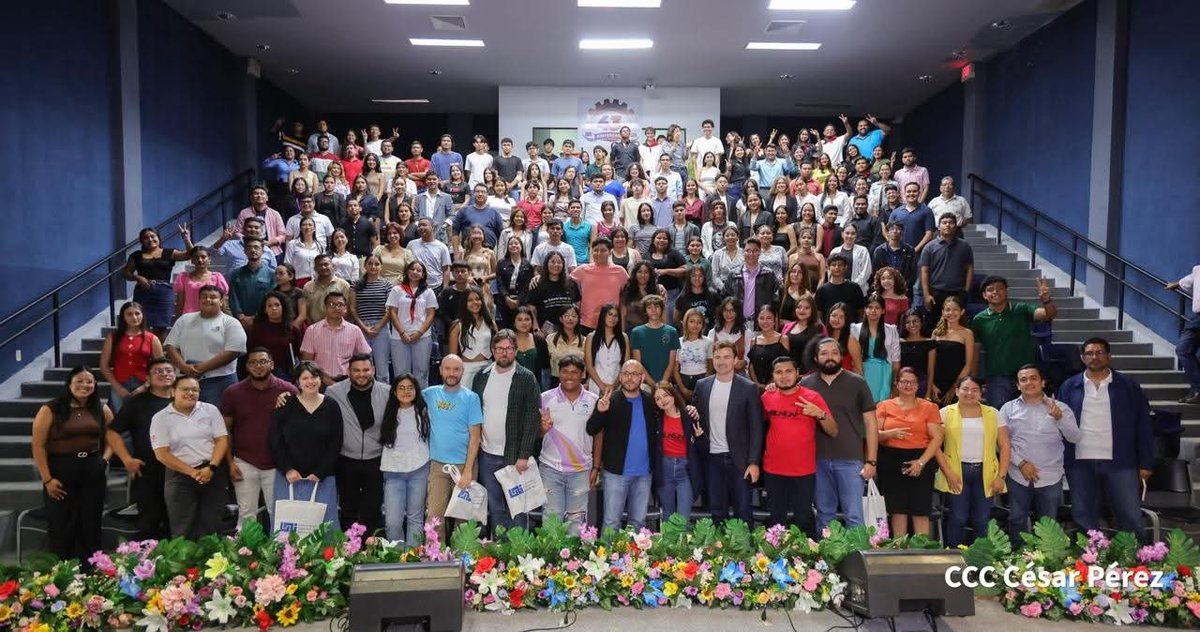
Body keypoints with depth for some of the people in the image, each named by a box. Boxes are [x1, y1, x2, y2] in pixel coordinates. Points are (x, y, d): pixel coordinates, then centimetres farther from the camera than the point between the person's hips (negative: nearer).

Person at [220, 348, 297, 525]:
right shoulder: (233, 393, 1)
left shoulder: (288, 391, -3)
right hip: (244, 464, 1)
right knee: (246, 515, 8)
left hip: (277, 464, -1)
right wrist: (230, 462, 0)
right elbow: (225, 430, 6)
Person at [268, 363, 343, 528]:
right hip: (289, 476, 0)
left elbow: (336, 443, 1)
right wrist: (287, 469, -8)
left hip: (322, 478, 0)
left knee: (323, 520, -1)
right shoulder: (285, 405, 2)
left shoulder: (331, 407, 2)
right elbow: (274, 440, 1)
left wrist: (319, 473, -7)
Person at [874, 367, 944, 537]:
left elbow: (937, 438, 0)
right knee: (897, 510, 3)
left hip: (920, 462, -1)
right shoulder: (884, 406, 9)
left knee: (920, 512, -1)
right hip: (891, 462, 1)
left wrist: (921, 462, -11)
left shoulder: (929, 407, 6)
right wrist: (891, 433, -17)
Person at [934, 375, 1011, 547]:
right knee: (958, 518, -2)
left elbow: (1005, 446, 9)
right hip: (957, 473, -2)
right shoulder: (946, 413, 4)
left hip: (985, 473, 2)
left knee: (982, 520, 3)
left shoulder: (993, 414, 10)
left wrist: (1001, 476, 0)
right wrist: (948, 472, -8)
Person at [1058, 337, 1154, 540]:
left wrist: (1146, 463, -1)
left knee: (1131, 519, 1)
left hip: (1120, 463, -1)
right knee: (1084, 519, 8)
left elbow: (1143, 425, 4)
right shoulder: (1069, 387, 6)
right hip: (1080, 463, 1)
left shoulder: (1128, 386, 5)